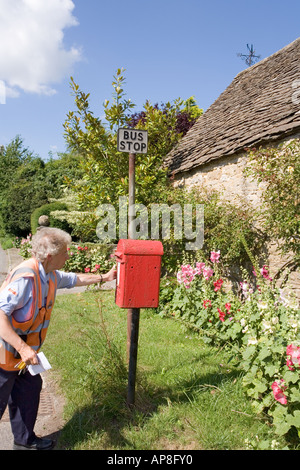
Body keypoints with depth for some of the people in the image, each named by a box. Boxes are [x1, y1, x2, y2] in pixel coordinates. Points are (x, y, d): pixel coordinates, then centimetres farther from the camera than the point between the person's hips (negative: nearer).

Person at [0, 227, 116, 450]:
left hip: (19, 353, 9)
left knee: (30, 387, 20)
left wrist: (104, 277, 25)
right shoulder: (26, 277, -31)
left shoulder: (50, 275, 0)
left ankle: (24, 440, 40)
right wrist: (23, 348, -39)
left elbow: (75, 279, 20)